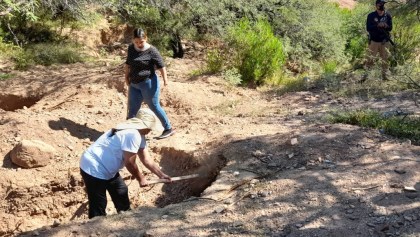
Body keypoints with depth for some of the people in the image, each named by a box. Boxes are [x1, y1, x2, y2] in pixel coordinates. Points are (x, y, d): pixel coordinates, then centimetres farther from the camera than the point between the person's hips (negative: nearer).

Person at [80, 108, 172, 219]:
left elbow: (146, 159, 12)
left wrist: (161, 175, 11)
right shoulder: (132, 134, -26)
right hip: (94, 169, -11)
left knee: (121, 192, 24)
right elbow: (129, 163, -21)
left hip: (107, 168, 11)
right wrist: (141, 178, -6)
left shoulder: (138, 134, 7)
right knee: (98, 207, -3)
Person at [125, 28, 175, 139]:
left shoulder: (151, 51, -13)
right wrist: (126, 77, 15)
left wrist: (165, 79, -20)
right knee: (132, 109, 11)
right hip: (134, 84, 6)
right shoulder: (131, 48, 7)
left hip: (148, 83, -6)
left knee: (154, 106, -1)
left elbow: (161, 66, -14)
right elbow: (128, 64, 20)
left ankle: (169, 129, 10)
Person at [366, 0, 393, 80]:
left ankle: (384, 75, 12)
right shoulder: (371, 16, -2)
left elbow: (390, 28, 0)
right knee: (371, 59, -4)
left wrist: (385, 26, -21)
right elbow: (368, 28, -10)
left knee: (385, 59, 5)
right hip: (374, 41, -2)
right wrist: (378, 25, -23)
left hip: (385, 41, 3)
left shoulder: (388, 15, 5)